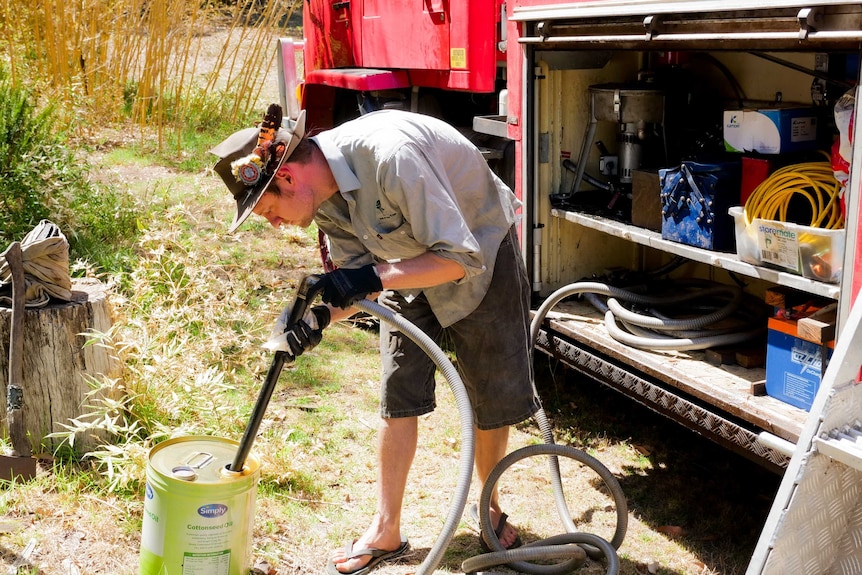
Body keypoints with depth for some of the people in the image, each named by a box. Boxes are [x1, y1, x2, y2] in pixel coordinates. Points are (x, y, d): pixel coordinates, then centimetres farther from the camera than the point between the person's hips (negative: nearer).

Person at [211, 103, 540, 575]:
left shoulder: (389, 155, -39)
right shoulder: (323, 193, -14)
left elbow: (461, 258, -36)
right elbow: (358, 273, -6)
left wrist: (374, 277, -43)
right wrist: (322, 316, -25)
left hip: (481, 252, -6)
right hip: (411, 261, 6)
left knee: (492, 395, 4)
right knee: (398, 392, 2)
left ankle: (491, 510, 28)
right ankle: (386, 531, 14)